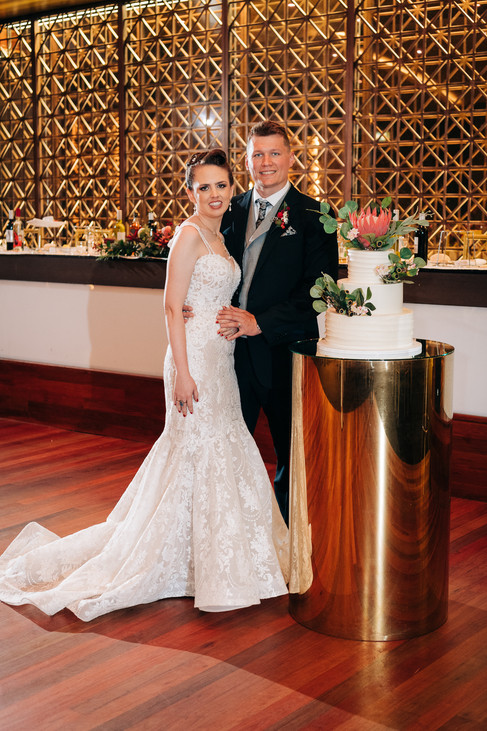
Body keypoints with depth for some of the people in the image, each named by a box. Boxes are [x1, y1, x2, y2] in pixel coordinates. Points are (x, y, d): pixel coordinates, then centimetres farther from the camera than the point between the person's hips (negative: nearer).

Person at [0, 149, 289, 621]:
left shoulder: (219, 238, 16)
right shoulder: (189, 234, -11)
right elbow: (173, 307, -16)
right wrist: (183, 373, -21)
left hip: (220, 360, 9)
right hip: (196, 357, -9)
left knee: (220, 453, 13)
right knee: (202, 453, -3)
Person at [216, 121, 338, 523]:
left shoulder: (313, 215, -6)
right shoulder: (232, 210, 9)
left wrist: (261, 322, -19)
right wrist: (229, 317, -8)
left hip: (284, 350, -4)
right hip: (235, 349, 4)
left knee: (291, 452, 11)